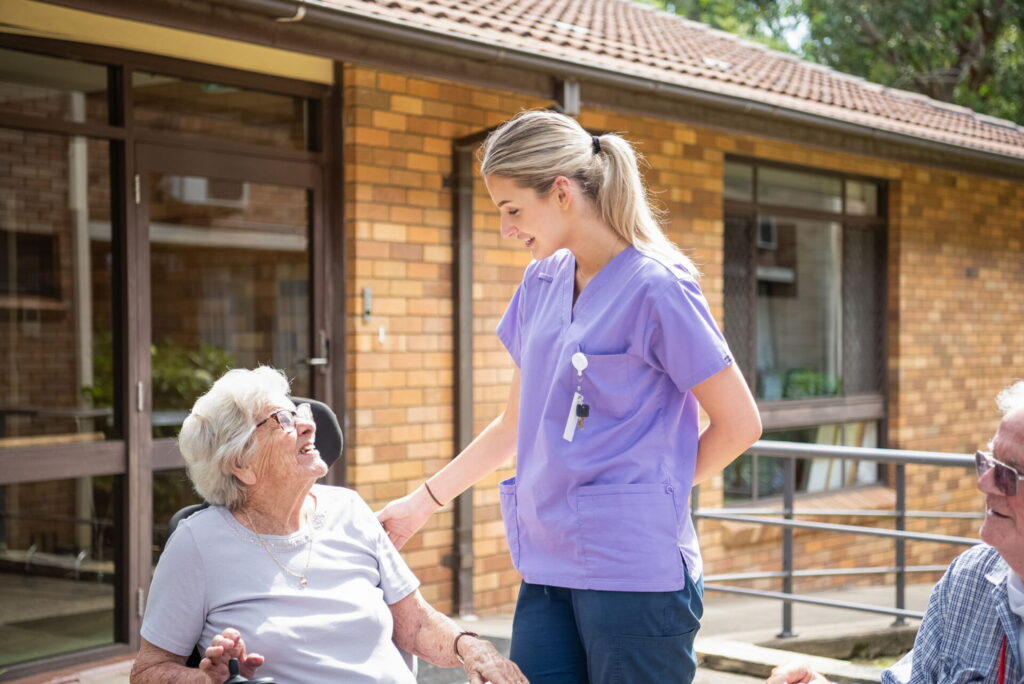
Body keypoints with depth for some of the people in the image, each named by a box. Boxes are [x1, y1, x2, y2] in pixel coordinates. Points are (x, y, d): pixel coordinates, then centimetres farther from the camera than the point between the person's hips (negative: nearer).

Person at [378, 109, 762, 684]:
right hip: (549, 567, 6)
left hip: (633, 570, -6)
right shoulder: (542, 281, 11)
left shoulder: (656, 287, -10)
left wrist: (656, 489, -2)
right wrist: (423, 502, 19)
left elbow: (740, 423, -6)